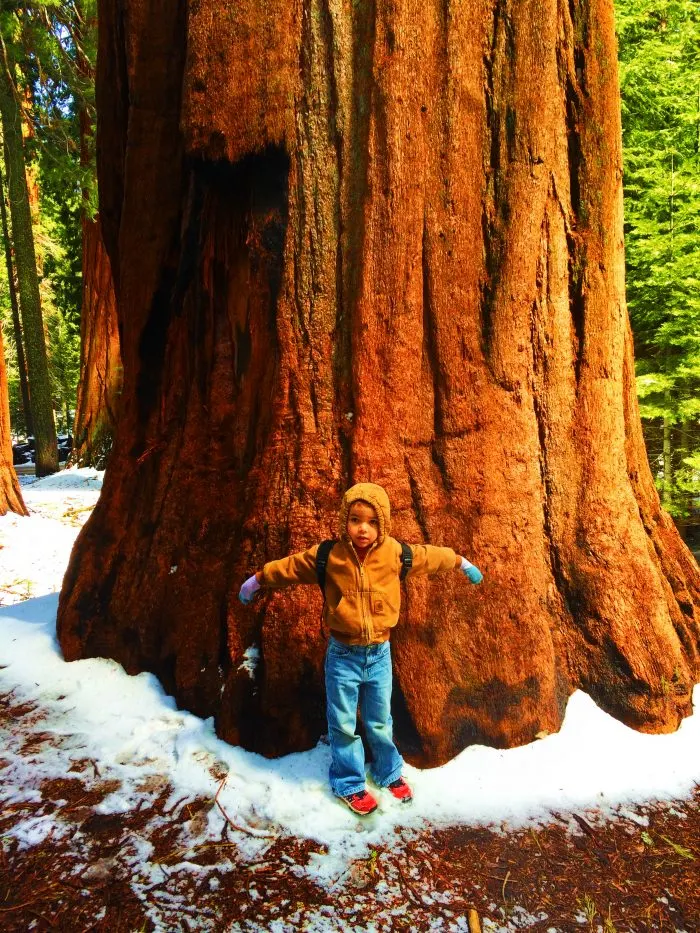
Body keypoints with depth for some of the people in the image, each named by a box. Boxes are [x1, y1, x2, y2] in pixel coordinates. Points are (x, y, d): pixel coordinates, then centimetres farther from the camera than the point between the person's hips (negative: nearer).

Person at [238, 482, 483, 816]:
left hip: (379, 653, 2)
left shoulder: (396, 554, -10)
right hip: (343, 654, -1)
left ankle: (389, 772, 44)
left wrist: (461, 562, 21)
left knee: (380, 722, 19)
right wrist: (258, 579, 10)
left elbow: (431, 556, 7)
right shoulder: (327, 556, -14)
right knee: (343, 724, 11)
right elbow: (291, 565, 0)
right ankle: (349, 784, 33)